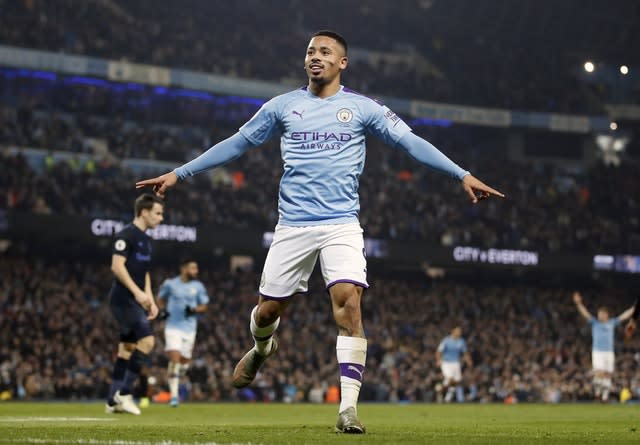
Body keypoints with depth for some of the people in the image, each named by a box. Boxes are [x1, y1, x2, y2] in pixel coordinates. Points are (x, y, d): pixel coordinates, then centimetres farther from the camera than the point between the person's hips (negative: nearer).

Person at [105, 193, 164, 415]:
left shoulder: (146, 239, 18)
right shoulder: (126, 235, -11)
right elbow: (117, 266, -19)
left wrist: (151, 301, 18)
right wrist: (137, 292, -24)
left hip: (135, 301, 10)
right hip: (123, 299, -10)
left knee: (127, 348, 9)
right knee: (146, 340, -18)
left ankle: (113, 401, 12)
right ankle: (124, 393, -13)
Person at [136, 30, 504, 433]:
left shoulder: (362, 108, 4)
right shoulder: (283, 106, 9)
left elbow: (410, 142, 1)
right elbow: (236, 144, 15)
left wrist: (463, 175, -8)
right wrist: (178, 173, 14)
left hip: (342, 224, -2)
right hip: (293, 225, 2)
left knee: (348, 300, -20)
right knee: (268, 308, 5)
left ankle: (349, 406, -17)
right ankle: (262, 349, 44)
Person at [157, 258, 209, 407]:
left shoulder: (198, 286, 2)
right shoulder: (170, 284, -2)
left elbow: (204, 306, 8)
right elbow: (161, 298, 16)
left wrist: (194, 310, -13)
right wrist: (163, 310, -2)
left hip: (189, 328, 3)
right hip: (173, 326, -3)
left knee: (185, 361, 8)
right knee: (174, 359, -15)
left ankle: (175, 382, 39)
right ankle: (174, 395, -13)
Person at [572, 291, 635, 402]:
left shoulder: (612, 323, 12)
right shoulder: (594, 323, 6)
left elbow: (624, 316, 13)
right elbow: (585, 313, -5)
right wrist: (578, 303, -19)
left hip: (609, 352, 3)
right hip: (597, 352, -2)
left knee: (607, 375, 1)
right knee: (599, 373, -17)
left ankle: (605, 395, 7)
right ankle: (597, 391, 3)